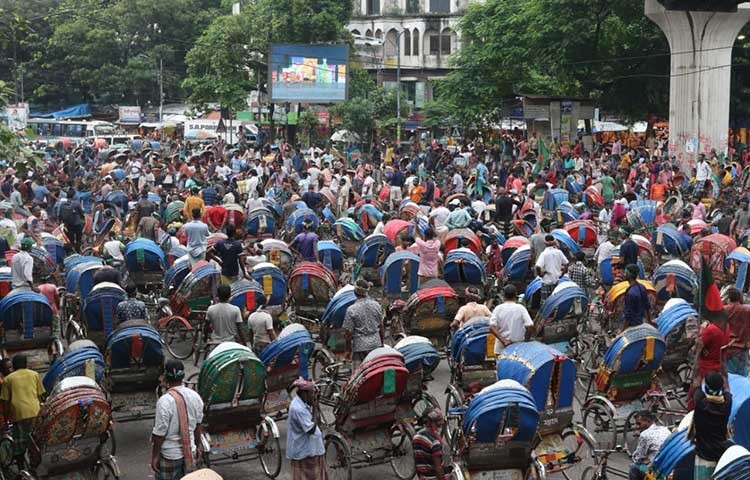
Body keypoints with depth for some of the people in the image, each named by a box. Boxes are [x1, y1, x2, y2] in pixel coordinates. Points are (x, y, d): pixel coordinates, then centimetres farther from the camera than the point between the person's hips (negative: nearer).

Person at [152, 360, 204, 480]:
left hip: (169, 456, -5)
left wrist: (154, 456, -7)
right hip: (189, 452, 6)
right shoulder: (195, 396, -5)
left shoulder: (164, 401, -24)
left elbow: (159, 434, -19)